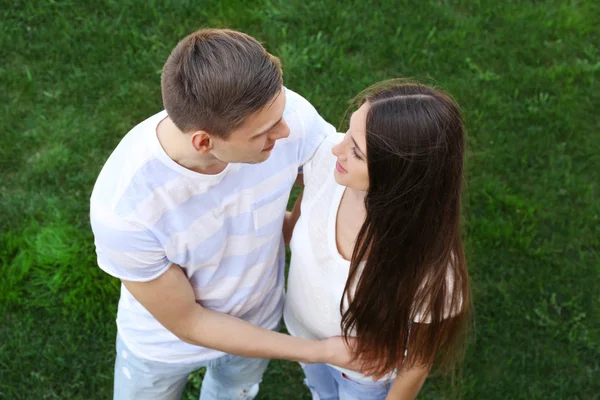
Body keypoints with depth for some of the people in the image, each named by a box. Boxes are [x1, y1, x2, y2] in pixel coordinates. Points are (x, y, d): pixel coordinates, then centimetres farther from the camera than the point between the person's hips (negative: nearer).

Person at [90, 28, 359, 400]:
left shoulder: (288, 114, -35)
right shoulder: (123, 206, -41)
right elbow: (187, 323, -25)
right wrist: (320, 351, -23)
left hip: (257, 320, 3)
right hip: (165, 339, -2)